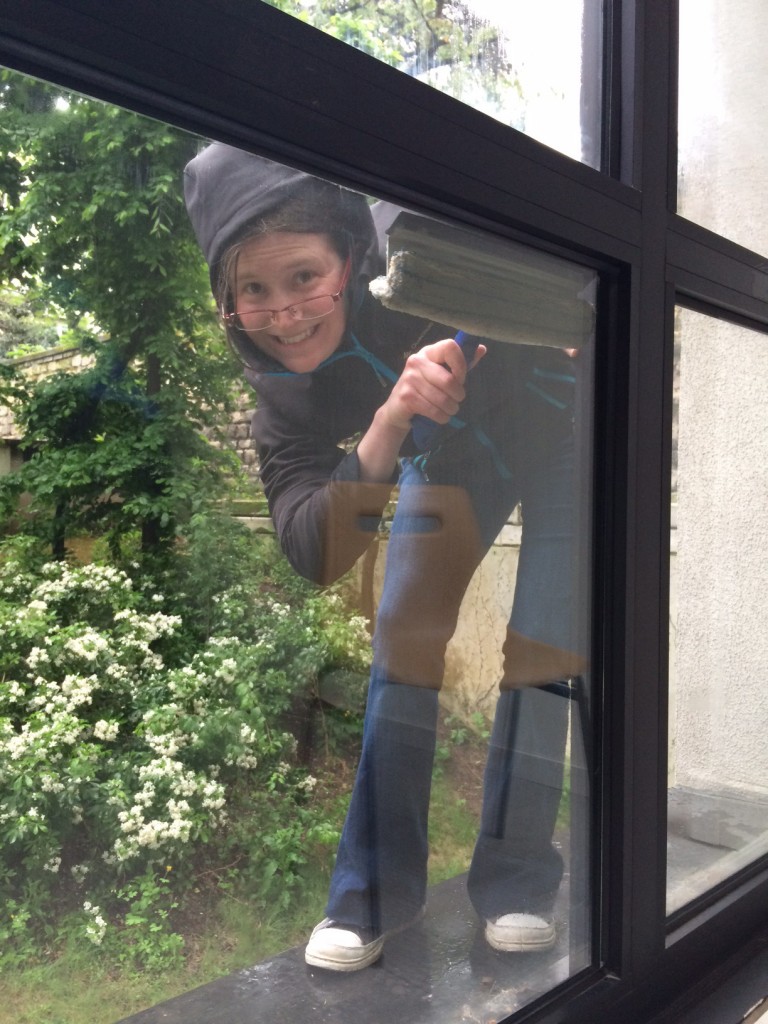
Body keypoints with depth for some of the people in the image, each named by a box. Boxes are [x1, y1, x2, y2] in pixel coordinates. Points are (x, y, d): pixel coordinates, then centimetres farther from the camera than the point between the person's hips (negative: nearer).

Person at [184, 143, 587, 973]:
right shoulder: (279, 383, -24)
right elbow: (313, 553, -33)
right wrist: (389, 424, -48)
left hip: (562, 430, -2)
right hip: (454, 451, 3)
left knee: (541, 649, -9)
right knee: (403, 635, -5)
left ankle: (516, 882, 11)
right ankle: (374, 892, 10)